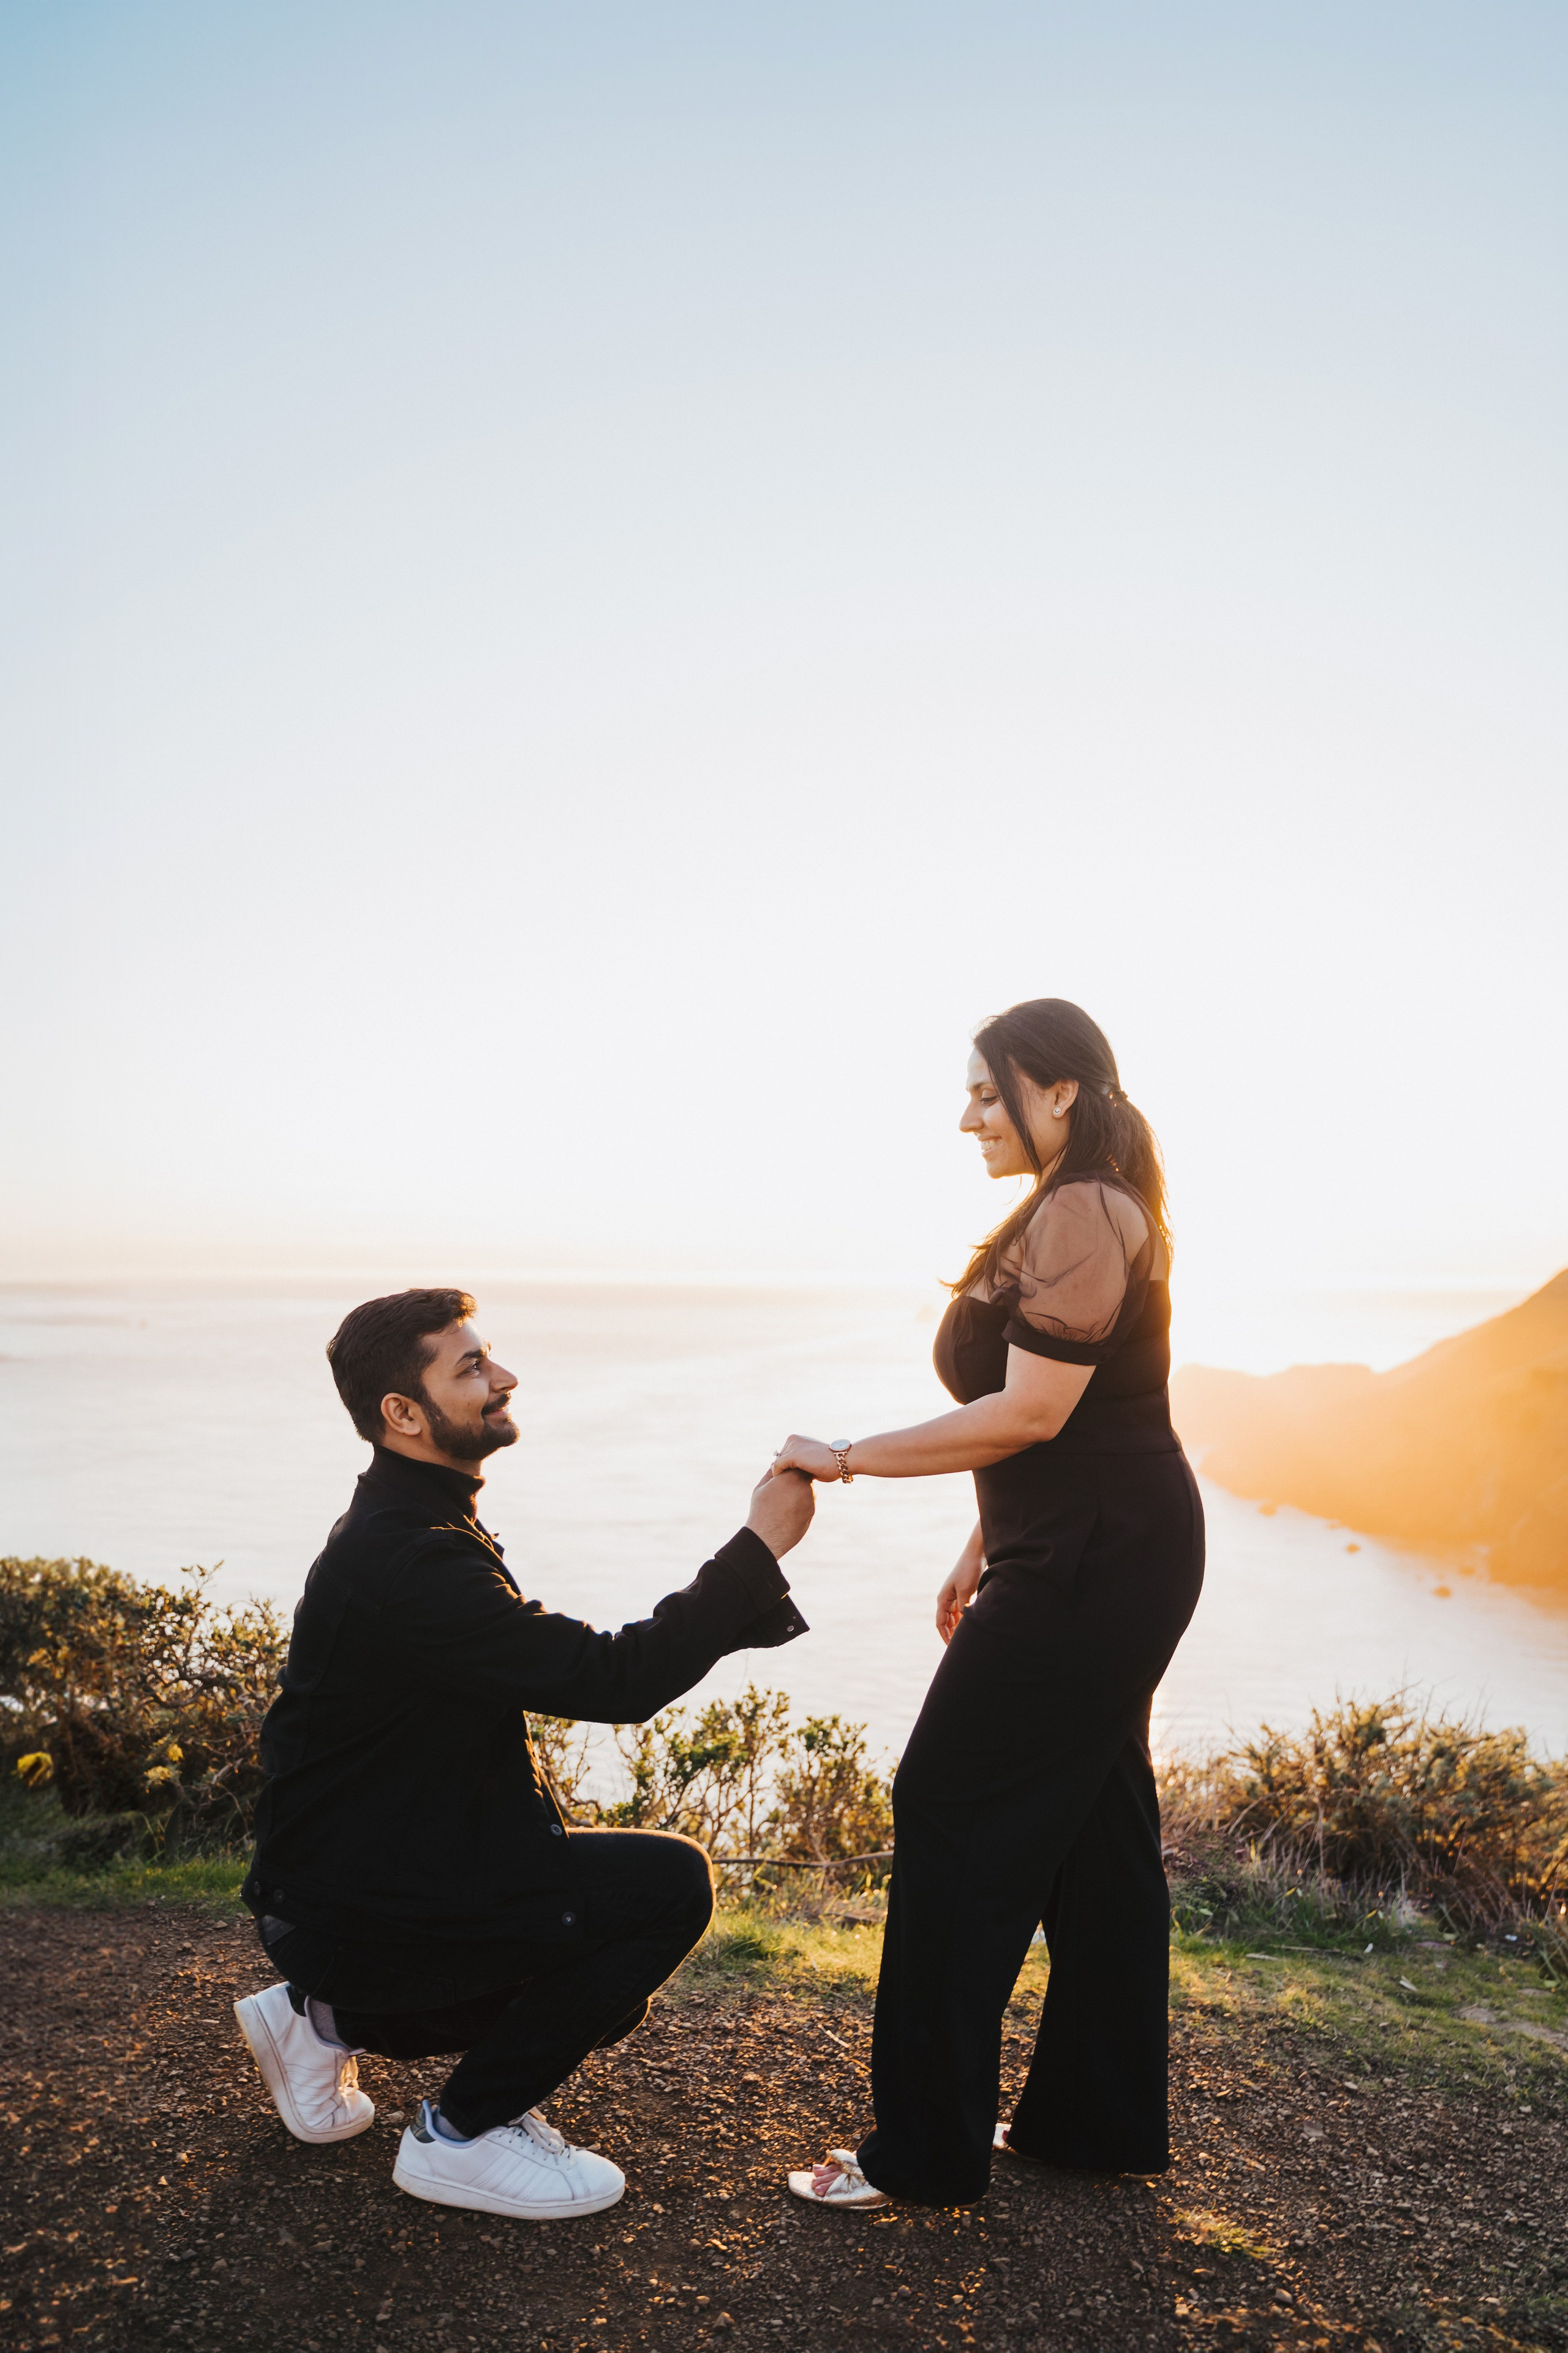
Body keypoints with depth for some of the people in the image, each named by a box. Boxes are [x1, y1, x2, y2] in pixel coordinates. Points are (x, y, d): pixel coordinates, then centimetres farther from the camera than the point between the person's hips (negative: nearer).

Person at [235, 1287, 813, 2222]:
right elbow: (611, 1682, -29)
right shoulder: (407, 1559, -26)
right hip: (355, 1894, -10)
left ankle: (335, 2015, 21)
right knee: (669, 1883, -18)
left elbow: (569, 1658, 13)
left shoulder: (416, 1522, 8)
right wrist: (763, 1543, -25)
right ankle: (461, 2135, -2)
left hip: (387, 1855, 10)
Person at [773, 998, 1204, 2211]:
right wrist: (984, 1550, 20)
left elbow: (1029, 1413, -23)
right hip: (1100, 1554, 11)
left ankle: (927, 2151, 7)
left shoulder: (1081, 1214, -17)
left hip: (1095, 1564, -11)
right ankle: (1101, 2120, 28)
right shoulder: (1078, 1213, 17)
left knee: (954, 1811, -4)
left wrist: (849, 1458, -18)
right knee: (1091, 1823, 16)